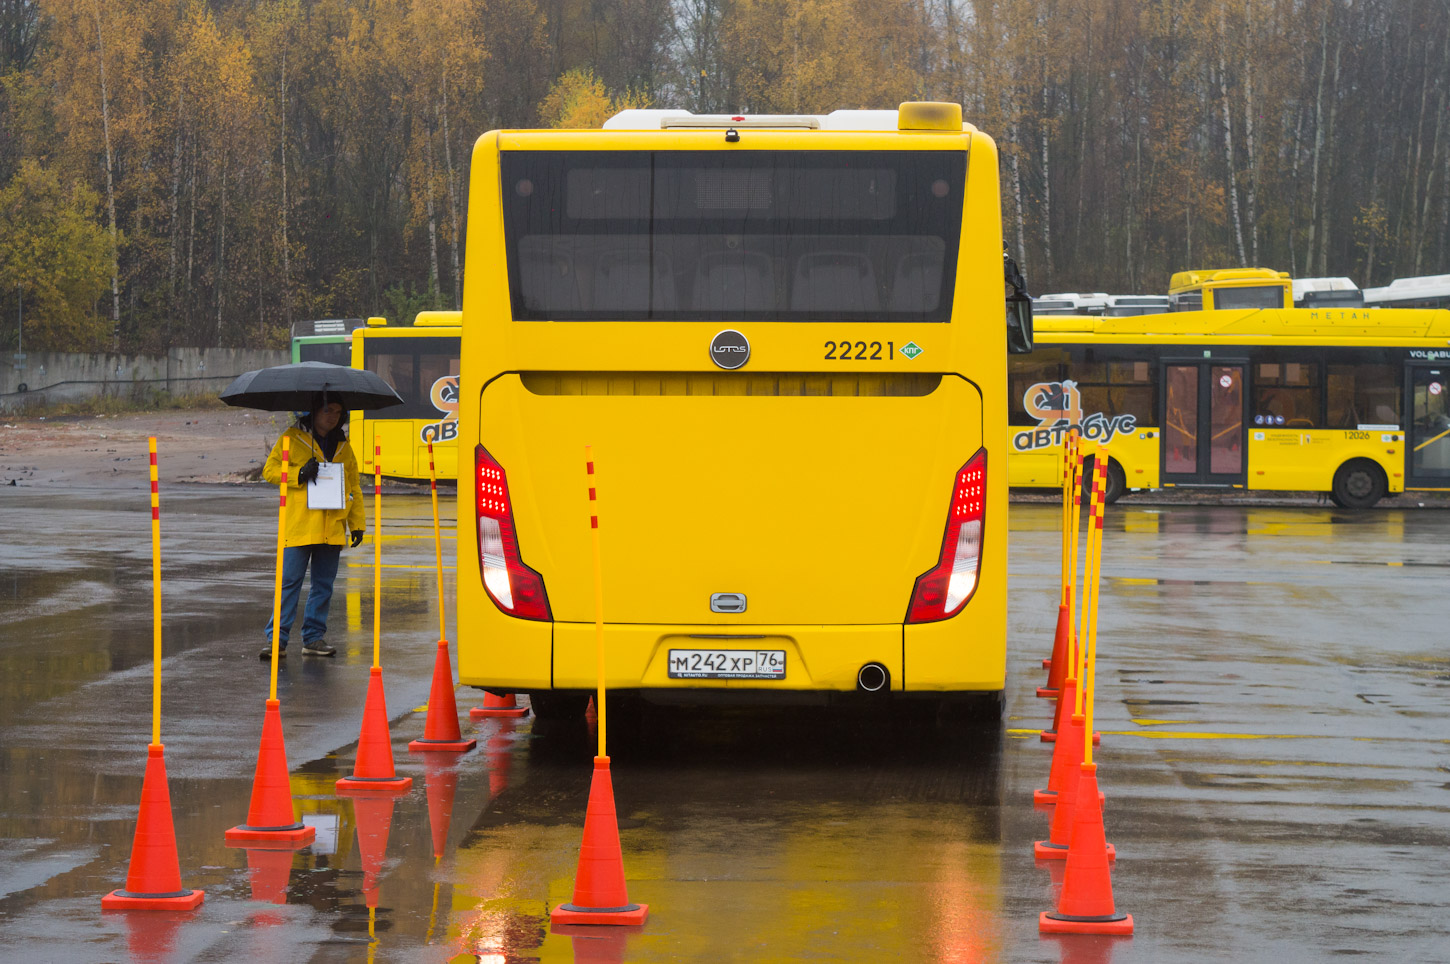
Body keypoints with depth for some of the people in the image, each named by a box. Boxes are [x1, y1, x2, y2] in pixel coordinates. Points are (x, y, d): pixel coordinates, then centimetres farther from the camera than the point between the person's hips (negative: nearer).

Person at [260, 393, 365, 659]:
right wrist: (298, 475, -15)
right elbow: (270, 470, 1)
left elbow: (354, 486, 19)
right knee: (290, 582, -6)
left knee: (323, 584, 6)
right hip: (299, 525, -4)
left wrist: (356, 523, 12)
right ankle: (277, 639, -4)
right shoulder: (293, 438, 3)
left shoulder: (342, 445, 15)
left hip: (332, 527, 4)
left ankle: (314, 638, 13)